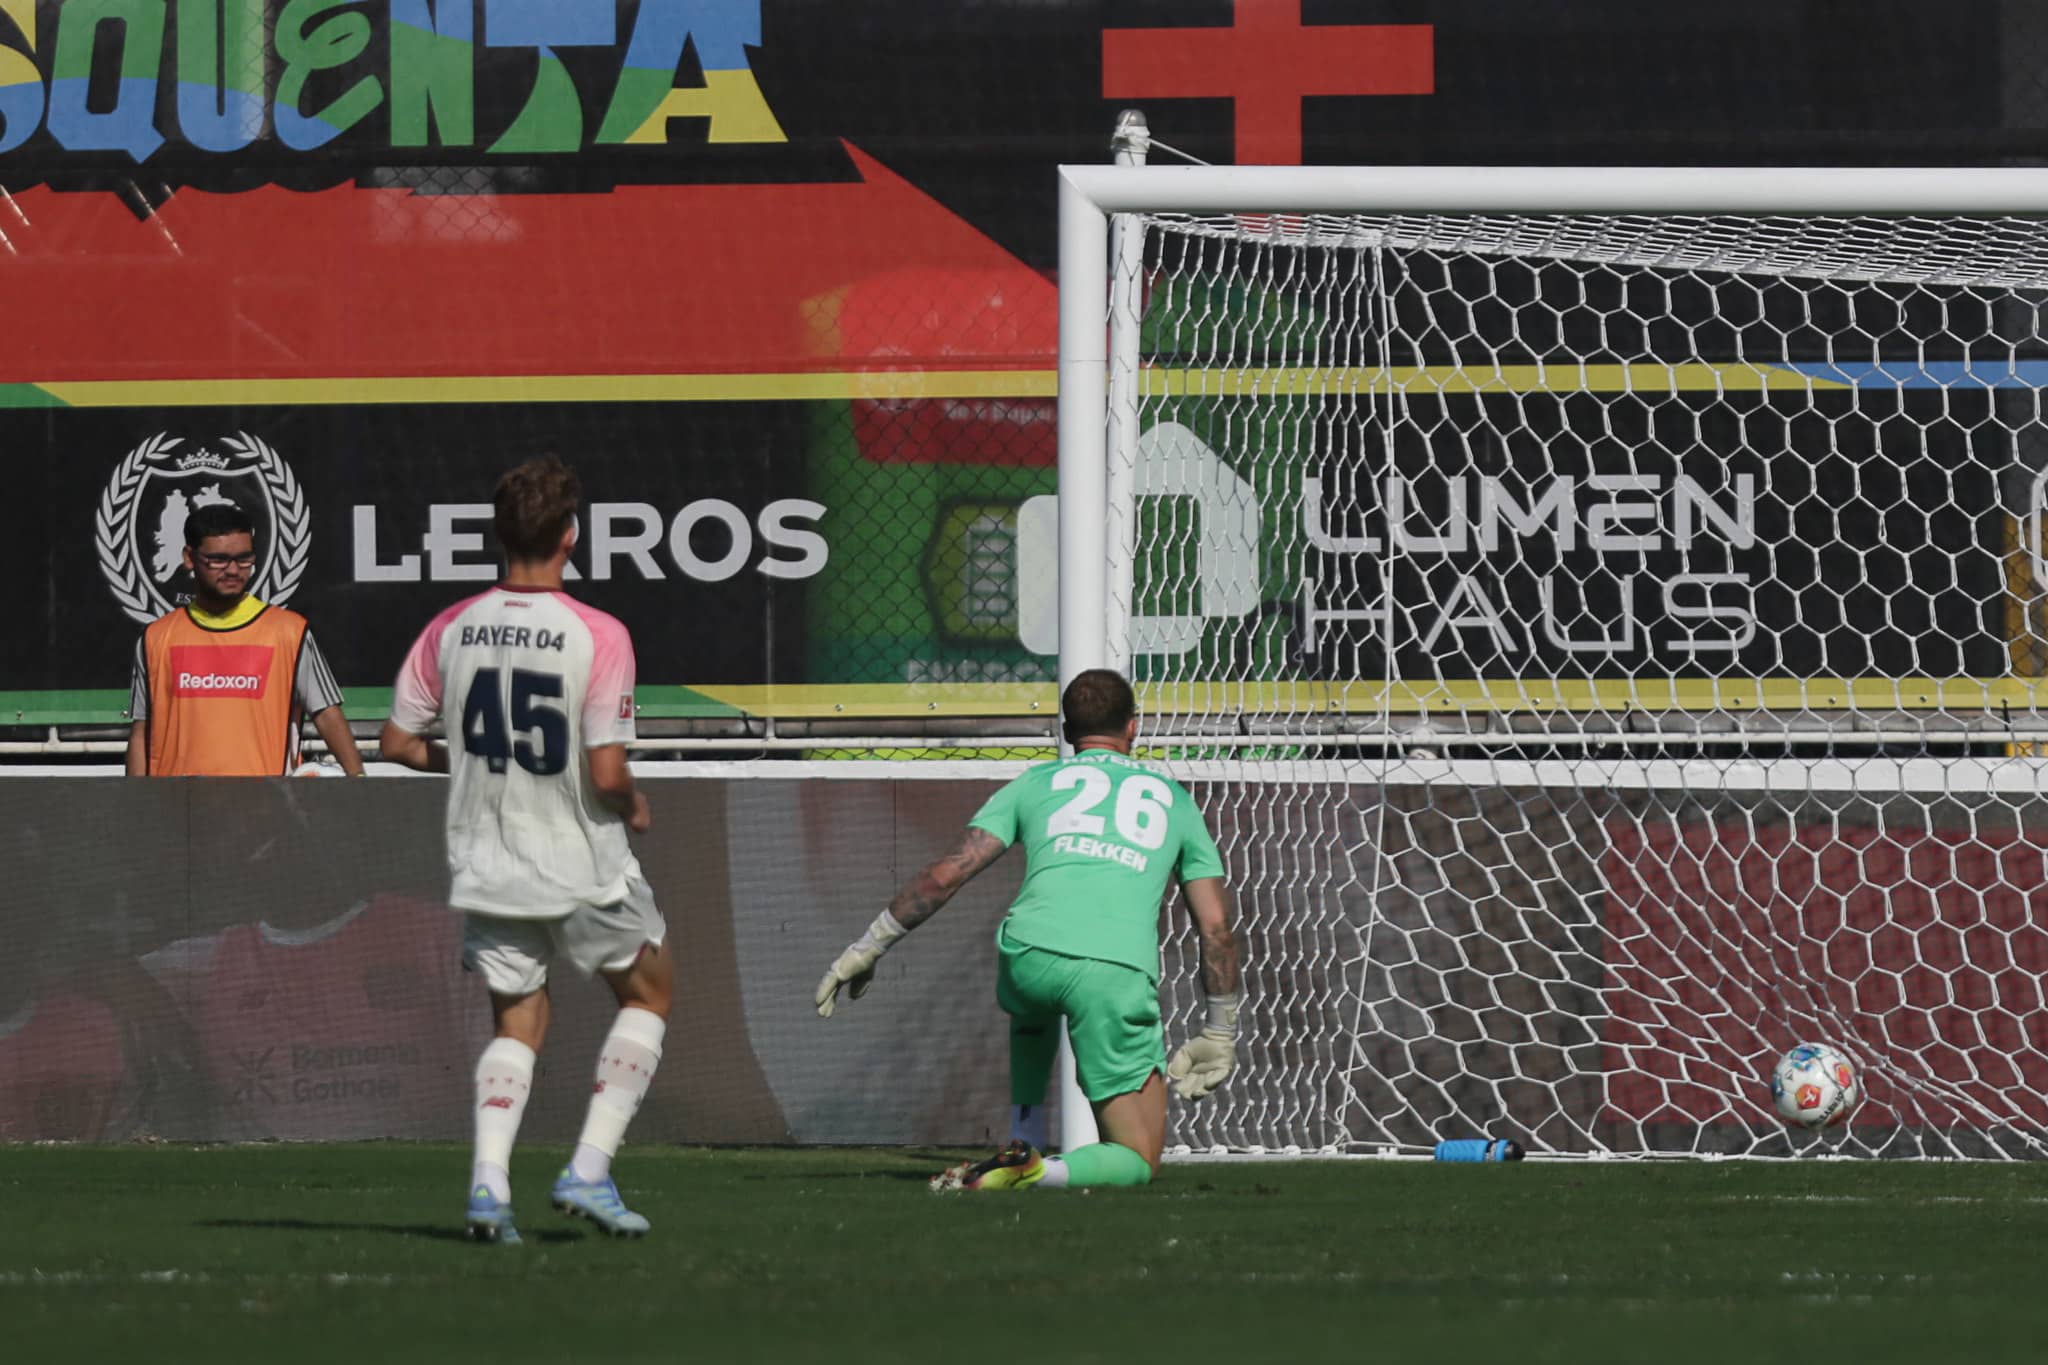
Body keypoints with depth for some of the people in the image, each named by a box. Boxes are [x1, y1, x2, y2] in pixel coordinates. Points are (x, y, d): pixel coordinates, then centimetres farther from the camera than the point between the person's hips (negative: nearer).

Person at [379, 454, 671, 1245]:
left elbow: (397, 743, 4)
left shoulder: (449, 631, -3)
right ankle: (589, 1170, 8)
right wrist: (635, 806, 3)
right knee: (647, 993, 19)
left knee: (517, 1024, 17)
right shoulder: (597, 636, -17)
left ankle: (489, 1180, -5)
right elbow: (606, 774, -20)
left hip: (486, 867, 4)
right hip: (581, 868, -4)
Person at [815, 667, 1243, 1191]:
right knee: (1138, 1163, 8)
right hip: (1120, 972, -2)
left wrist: (868, 948, 23)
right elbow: (1216, 925, 21)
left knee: (1033, 1012, 42)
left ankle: (1022, 1145, 27)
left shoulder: (1036, 783, 23)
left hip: (1029, 953, 2)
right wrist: (1220, 1035, 28)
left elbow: (945, 874, 15)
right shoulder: (1174, 799, 26)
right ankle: (1034, 1173, -20)